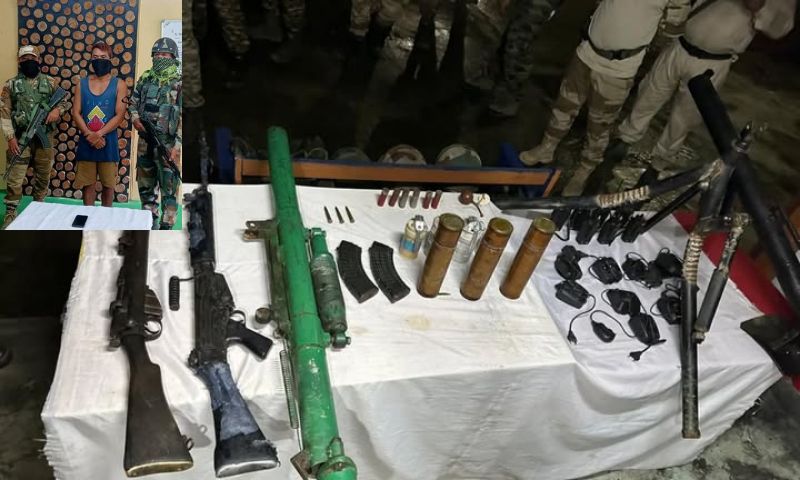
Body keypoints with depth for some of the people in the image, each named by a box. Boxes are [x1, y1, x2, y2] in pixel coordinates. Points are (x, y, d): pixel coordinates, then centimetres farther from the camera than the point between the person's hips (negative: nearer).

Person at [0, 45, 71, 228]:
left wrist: (57, 110, -8)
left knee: (43, 176, 11)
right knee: (15, 177, -4)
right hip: (21, 137, -2)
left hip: (45, 137, 2)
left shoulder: (50, 82, 7)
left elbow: (66, 101, 15)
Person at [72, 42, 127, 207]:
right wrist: (89, 135, -13)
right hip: (86, 142, 2)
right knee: (87, 183, 8)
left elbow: (119, 116, -8)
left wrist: (99, 134, -16)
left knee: (108, 184, 7)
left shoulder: (119, 85, -1)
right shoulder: (81, 84, 7)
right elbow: (76, 113, 2)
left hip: (108, 141, -2)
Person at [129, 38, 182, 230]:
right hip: (144, 141, 6)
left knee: (168, 189, -3)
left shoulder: (179, 82, -5)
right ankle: (150, 223, 28)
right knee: (145, 186, 14)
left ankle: (166, 227, 5)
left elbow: (184, 117, -10)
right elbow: (133, 103, 22)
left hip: (167, 143, -6)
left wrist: (177, 145, -16)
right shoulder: (145, 79, 11)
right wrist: (135, 119, -1)